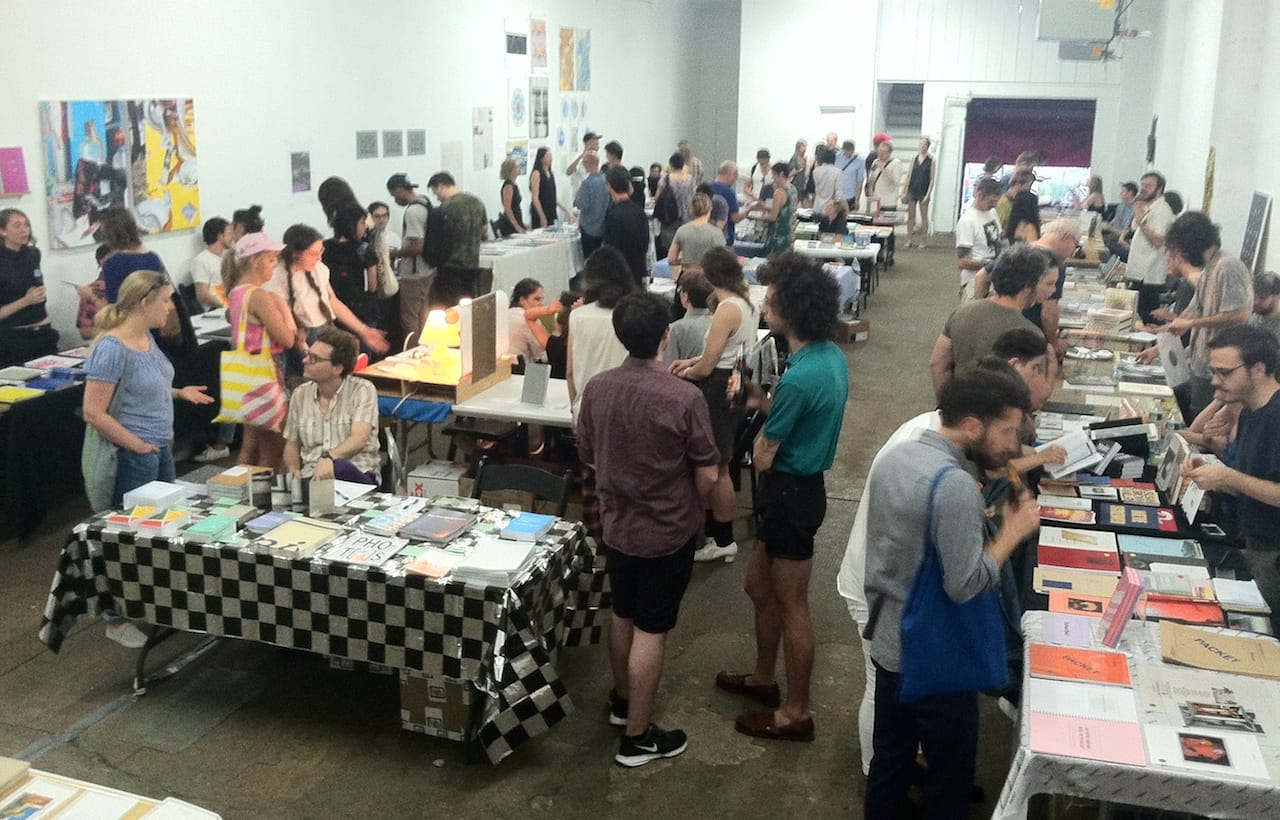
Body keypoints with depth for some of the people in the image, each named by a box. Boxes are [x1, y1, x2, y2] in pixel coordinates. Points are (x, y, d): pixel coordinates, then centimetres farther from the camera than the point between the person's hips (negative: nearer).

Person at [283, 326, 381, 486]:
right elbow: (292, 445, 21)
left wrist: (329, 457, -37)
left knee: (339, 468, -41)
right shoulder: (300, 394, 12)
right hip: (311, 477, 4)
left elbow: (359, 439, -18)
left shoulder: (363, 390, -3)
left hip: (357, 476, -4)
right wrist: (293, 469, -1)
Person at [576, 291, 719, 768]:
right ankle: (637, 737, 16)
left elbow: (588, 459, 5)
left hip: (617, 525, 5)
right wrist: (688, 507, 6)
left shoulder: (596, 389, -7)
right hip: (668, 532, -5)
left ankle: (622, 701, 43)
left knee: (623, 616, 23)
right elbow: (707, 476, -15)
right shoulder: (683, 398, -23)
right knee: (650, 630, 5)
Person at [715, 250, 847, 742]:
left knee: (791, 605, 4)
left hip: (791, 493, -10)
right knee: (759, 584, 22)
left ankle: (796, 713, 19)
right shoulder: (832, 355, 2)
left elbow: (763, 458, -19)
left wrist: (762, 419, -1)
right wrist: (765, 400, -1)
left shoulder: (801, 376, -28)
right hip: (800, 484, 10)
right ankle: (764, 678, 40)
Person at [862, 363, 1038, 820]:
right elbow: (965, 586, -26)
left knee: (889, 760, 22)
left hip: (888, 642, 8)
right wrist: (1012, 531, -15)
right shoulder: (954, 484, -27)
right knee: (949, 777, 12)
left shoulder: (895, 457, 1)